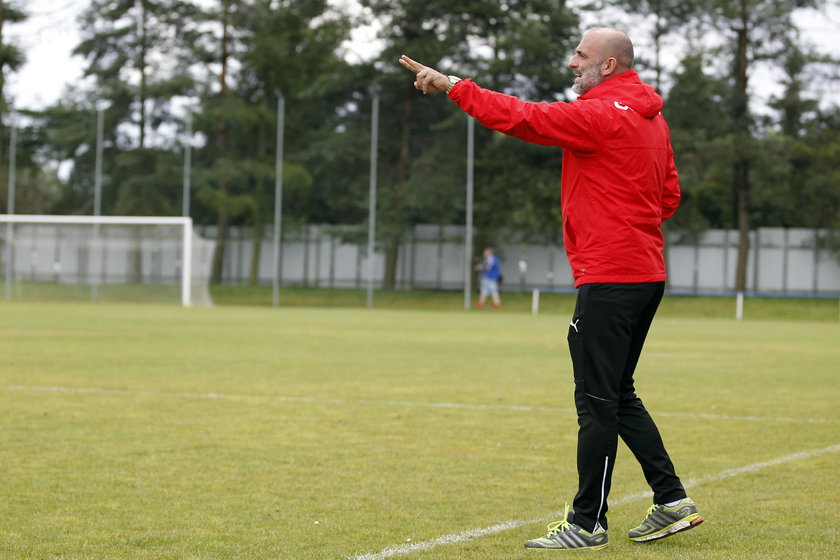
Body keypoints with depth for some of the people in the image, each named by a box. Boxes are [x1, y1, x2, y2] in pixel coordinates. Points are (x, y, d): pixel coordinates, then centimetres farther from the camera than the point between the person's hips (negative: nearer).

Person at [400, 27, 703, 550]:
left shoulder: (601, 114, -13)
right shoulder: (651, 118, 15)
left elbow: (521, 116, -18)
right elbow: (669, 196, 21)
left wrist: (452, 84, -12)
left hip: (609, 278, -10)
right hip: (646, 273, 10)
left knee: (598, 401, -4)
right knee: (618, 395, 17)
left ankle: (588, 523, 1)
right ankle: (672, 501, 17)